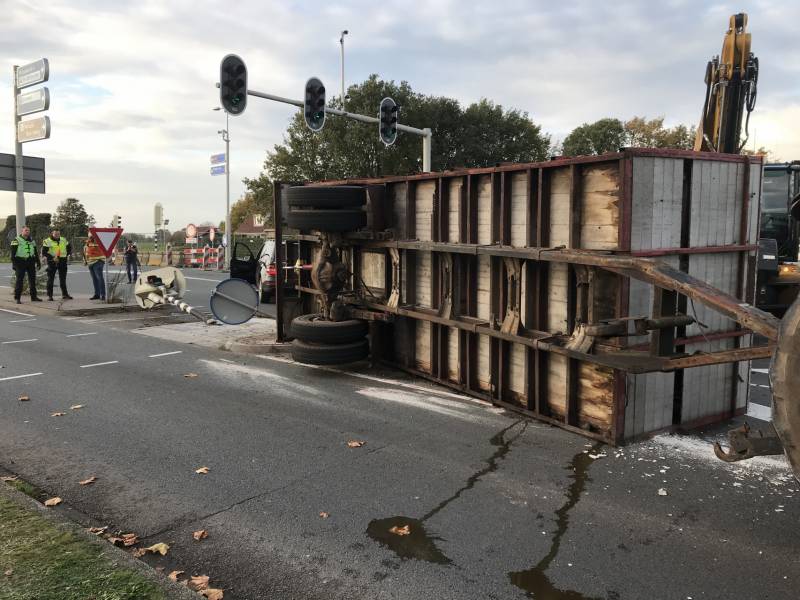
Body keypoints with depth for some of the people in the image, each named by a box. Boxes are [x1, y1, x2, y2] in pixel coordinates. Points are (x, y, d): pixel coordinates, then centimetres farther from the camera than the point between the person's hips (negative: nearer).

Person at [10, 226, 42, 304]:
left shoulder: (32, 241, 16)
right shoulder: (16, 240, -2)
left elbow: (36, 253, 22)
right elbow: (13, 253, -7)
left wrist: (38, 262, 17)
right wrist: (14, 264, -15)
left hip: (31, 262, 6)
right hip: (20, 262, -5)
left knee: (32, 279, 9)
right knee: (20, 280, -5)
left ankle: (34, 296, 18)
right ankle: (17, 298, -1)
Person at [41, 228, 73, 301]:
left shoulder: (64, 240, 9)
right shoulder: (47, 241, -5)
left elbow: (69, 247, 24)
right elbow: (44, 252, -11)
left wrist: (66, 254, 9)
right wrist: (52, 258, -18)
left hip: (62, 262, 4)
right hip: (52, 262, -4)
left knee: (63, 279, 9)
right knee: (50, 279, 1)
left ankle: (65, 294, 16)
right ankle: (49, 295, 5)